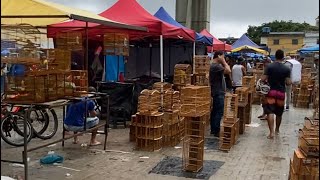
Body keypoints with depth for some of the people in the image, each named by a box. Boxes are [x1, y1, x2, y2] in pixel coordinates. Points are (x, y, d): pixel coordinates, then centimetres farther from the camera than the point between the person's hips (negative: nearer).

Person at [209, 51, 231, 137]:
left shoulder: (215, 65, 15)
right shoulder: (215, 66, -19)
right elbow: (228, 71, -25)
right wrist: (223, 61, -17)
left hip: (217, 92, 11)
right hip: (218, 92, -11)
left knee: (215, 111, 13)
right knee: (219, 112, -9)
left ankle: (213, 130, 19)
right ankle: (216, 131, -6)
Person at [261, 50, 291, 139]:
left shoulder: (269, 66, -7)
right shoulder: (286, 69, -4)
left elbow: (263, 79, -10)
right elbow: (288, 82, -6)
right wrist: (291, 81, 17)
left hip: (271, 92, -2)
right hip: (281, 92, 2)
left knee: (270, 112, -6)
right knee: (279, 113, 17)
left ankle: (271, 132, -17)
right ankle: (277, 130, 33)